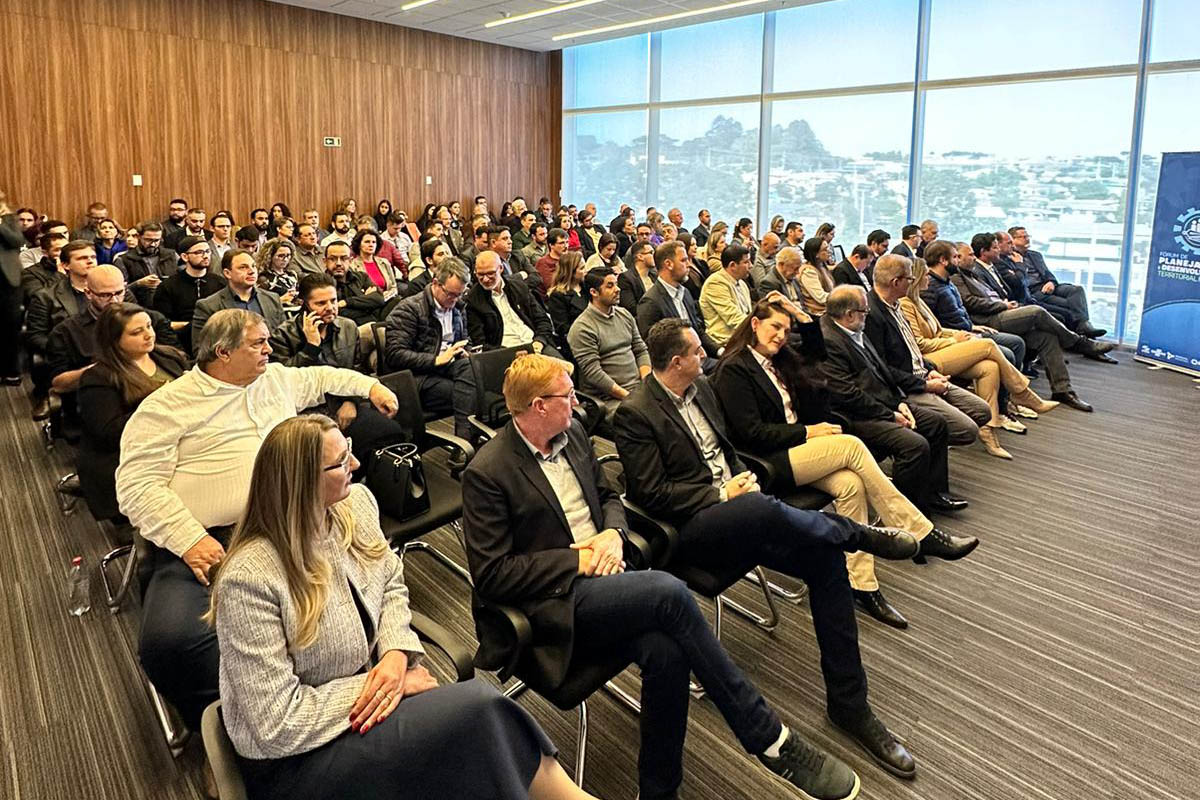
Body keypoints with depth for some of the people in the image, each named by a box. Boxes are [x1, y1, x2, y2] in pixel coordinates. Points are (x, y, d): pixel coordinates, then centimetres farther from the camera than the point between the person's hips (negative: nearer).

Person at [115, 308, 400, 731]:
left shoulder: (276, 378, 19)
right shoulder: (166, 406, 2)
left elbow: (319, 377, 38)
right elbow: (137, 484, -6)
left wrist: (369, 386, 29)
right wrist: (188, 540, -17)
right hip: (208, 545, -4)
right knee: (170, 640, -30)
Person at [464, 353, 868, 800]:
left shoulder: (572, 434, 8)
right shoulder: (486, 474, -12)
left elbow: (609, 497, 21)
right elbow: (491, 574, -13)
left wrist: (612, 533, -3)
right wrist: (577, 561, -16)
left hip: (601, 580, 6)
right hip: (555, 604, -6)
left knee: (666, 652, -25)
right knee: (669, 593, -29)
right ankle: (769, 739, -14)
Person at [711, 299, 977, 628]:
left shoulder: (779, 358, 16)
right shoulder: (733, 369, -9)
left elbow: (816, 354, 33)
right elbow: (752, 433, -15)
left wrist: (805, 318, 18)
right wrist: (807, 432, -14)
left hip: (793, 447, 8)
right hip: (766, 463, -8)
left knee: (851, 484, -21)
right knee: (851, 445, -21)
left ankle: (862, 586, -21)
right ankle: (921, 535, -15)